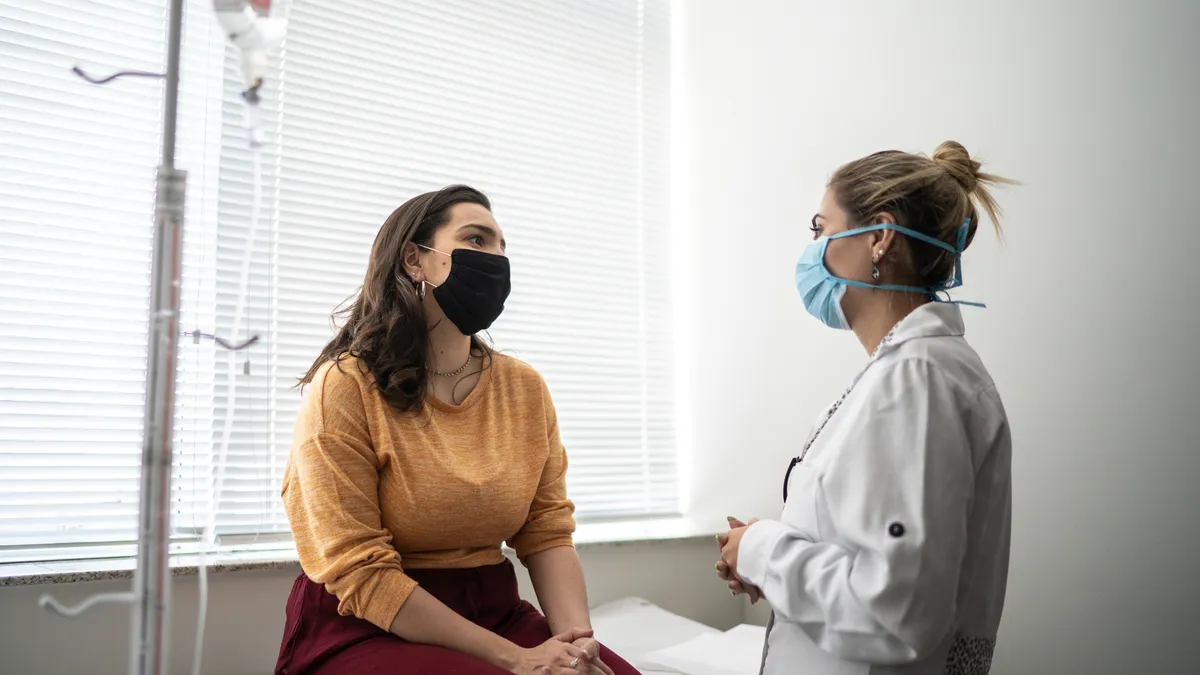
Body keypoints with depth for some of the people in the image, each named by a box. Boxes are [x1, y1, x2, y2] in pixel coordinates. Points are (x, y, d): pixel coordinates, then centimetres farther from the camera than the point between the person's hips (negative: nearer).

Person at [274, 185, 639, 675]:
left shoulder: (524, 388, 4)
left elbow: (548, 533, 4)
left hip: (494, 615, 5)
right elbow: (358, 571, -15)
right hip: (366, 631, -4)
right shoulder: (344, 387, -11)